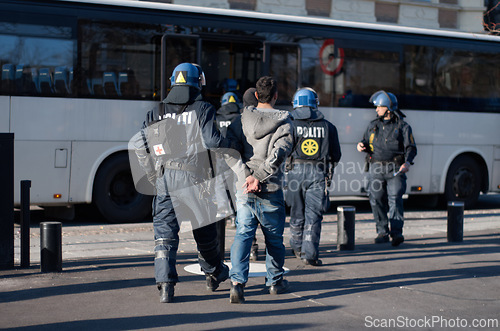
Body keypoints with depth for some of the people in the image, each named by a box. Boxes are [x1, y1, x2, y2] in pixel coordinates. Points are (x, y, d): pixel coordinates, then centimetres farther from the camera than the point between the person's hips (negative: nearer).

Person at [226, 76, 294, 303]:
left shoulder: (243, 119, 6)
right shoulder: (284, 122, -2)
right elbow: (279, 153, -18)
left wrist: (247, 176, -12)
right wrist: (259, 176, -16)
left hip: (244, 189, 2)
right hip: (270, 190, -2)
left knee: (243, 234, 3)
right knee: (274, 237, 14)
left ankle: (237, 281, -14)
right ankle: (275, 282, 28)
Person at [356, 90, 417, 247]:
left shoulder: (402, 126, 4)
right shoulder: (373, 125, 17)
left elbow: (411, 148, 0)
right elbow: (367, 142, 26)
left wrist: (407, 162, -19)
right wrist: (362, 145, 1)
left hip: (395, 169, -4)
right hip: (376, 168, 4)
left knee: (395, 200, -12)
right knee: (377, 201, 1)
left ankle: (397, 232, -13)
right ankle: (382, 232, 12)